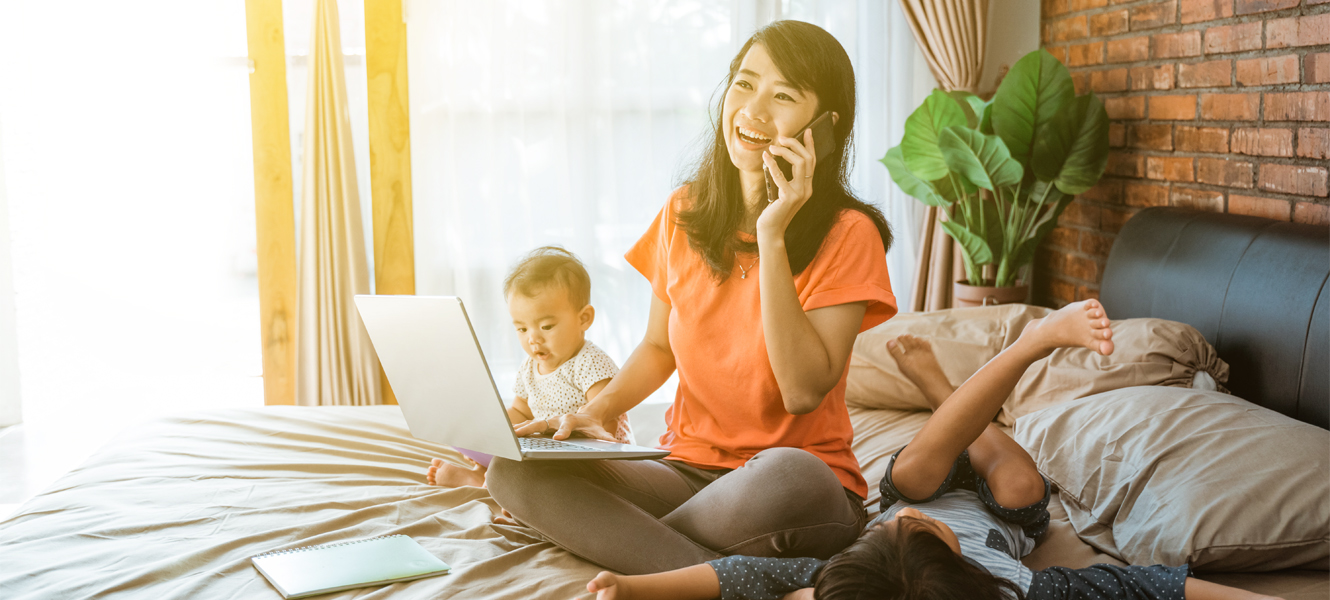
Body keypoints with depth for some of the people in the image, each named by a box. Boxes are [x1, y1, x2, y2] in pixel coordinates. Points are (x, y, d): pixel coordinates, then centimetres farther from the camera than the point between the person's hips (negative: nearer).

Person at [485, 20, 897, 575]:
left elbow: (804, 392, -18)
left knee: (784, 476, -41)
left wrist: (772, 237, -21)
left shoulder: (847, 234, -8)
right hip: (688, 469, 4)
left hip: (807, 483, -4)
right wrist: (596, 412, -3)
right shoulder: (684, 215, 6)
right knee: (513, 472, -17)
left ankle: (613, 536, -14)